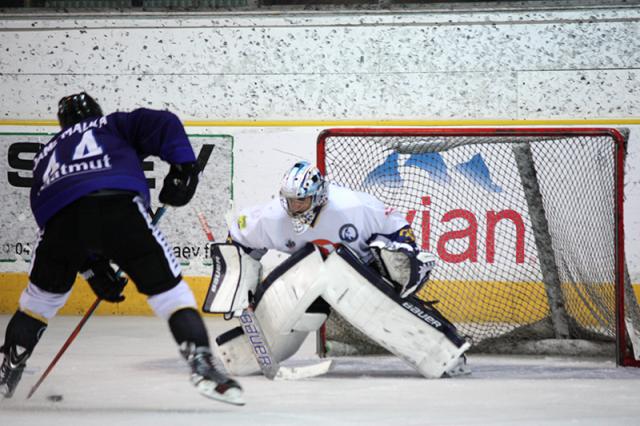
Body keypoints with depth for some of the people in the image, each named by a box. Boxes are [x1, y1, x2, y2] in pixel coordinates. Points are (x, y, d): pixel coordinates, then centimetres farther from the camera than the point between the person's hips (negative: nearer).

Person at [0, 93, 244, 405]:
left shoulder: (46, 154, 41)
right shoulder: (114, 125, 32)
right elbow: (162, 124, 12)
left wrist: (94, 269, 33)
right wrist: (183, 168, 7)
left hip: (60, 216, 3)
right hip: (119, 205, -3)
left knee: (43, 292, 28)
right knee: (167, 288, 6)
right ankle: (201, 365, -8)